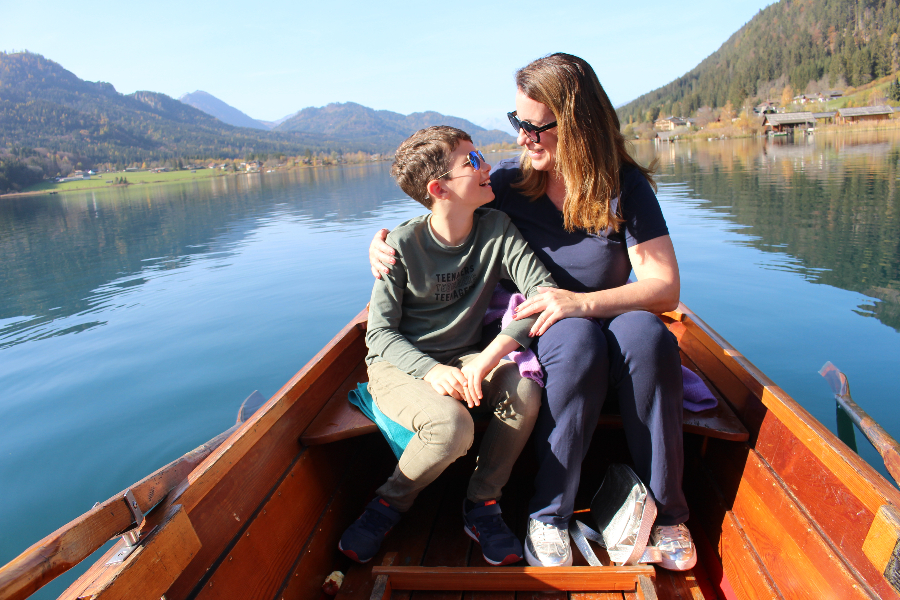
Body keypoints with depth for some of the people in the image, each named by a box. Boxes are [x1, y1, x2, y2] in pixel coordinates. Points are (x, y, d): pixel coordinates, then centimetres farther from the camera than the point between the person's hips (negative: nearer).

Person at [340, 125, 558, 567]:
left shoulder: (497, 229, -6)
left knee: (524, 393, -27)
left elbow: (545, 290, -17)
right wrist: (431, 370, -30)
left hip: (465, 358, 3)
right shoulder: (403, 244, -13)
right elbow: (379, 332, -11)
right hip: (400, 365, -3)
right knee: (452, 424, -33)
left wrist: (488, 357, -29)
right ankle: (390, 503, -1)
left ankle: (481, 504, -2)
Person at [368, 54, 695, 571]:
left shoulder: (626, 185, -7)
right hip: (541, 338, 0)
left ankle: (667, 511, -17)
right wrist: (385, 244, -11)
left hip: (609, 322, 1)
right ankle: (549, 515, -20)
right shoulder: (511, 179, -4)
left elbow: (665, 288, -15)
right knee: (578, 340, -34)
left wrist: (583, 301, -32)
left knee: (645, 332, -33)